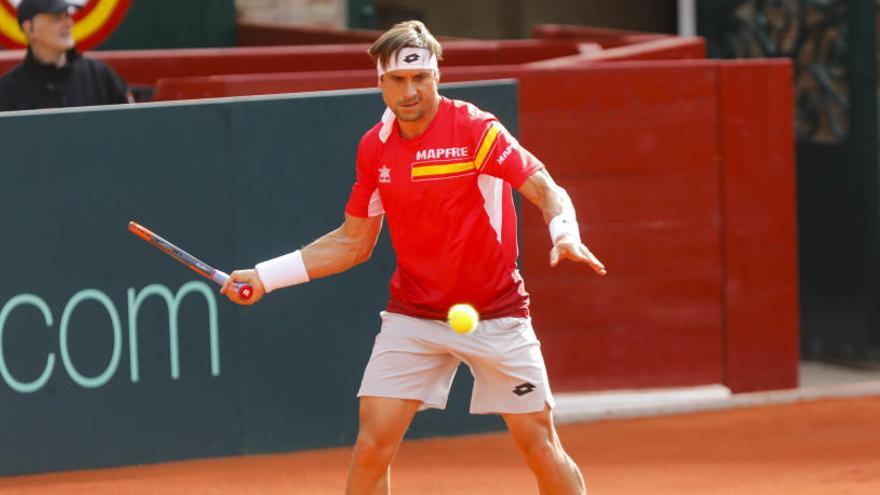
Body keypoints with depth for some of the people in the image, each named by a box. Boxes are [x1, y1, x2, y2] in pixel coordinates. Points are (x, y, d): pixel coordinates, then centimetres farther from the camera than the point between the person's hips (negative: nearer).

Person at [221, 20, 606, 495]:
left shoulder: (475, 129, -14)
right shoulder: (374, 148, 1)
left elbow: (547, 191, -21)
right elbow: (352, 243, 12)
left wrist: (564, 233, -44)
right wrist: (265, 276, 7)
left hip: (496, 314, -3)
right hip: (413, 316, 3)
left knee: (540, 445, -5)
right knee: (372, 445, -8)